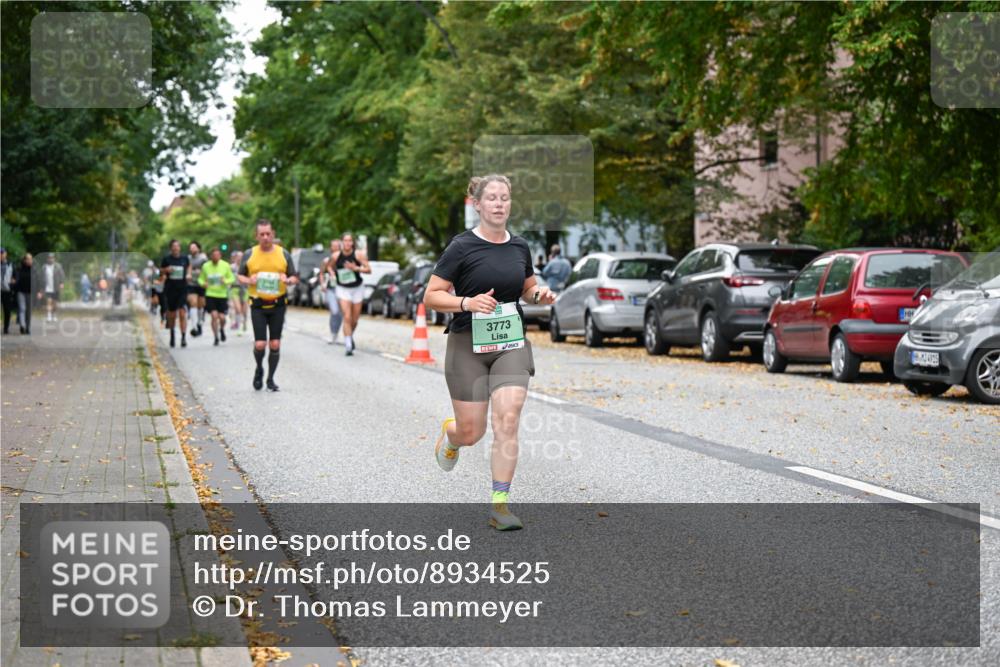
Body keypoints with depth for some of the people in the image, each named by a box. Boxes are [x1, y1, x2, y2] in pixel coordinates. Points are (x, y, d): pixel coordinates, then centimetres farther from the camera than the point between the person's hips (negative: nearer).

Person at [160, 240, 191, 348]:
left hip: (182, 289, -1)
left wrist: (189, 274, 4)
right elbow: (161, 271, 10)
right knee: (172, 313, 9)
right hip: (170, 289, 1)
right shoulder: (166, 259, 0)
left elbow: (189, 267, 22)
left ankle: (184, 337, -14)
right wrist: (166, 270, -10)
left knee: (182, 312, -12)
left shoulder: (185, 258, 2)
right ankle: (172, 334, 29)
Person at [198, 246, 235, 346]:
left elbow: (231, 278, 5)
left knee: (222, 317, -2)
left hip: (222, 295, 0)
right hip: (210, 295, 0)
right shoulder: (205, 266, 0)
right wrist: (203, 283, -14)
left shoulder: (225, 265, -2)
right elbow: (201, 279, 9)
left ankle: (222, 329, 34)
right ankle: (216, 337, 4)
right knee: (214, 315, -12)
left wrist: (226, 281, -16)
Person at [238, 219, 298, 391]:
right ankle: (259, 369, 22)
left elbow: (295, 277, 9)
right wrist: (248, 281, -11)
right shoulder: (249, 254, 3)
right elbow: (240, 276, 11)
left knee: (275, 344, 2)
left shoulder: (283, 254, 4)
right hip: (257, 305, -1)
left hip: (277, 304, 1)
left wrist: (288, 280, -13)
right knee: (260, 344, -8)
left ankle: (271, 379, 17)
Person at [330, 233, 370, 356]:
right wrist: (333, 273, -7)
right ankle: (348, 345, -16)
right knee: (347, 317, -15)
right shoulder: (335, 256, -6)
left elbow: (368, 269, -12)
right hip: (343, 289, -1)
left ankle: (350, 336, 41)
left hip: (357, 288, 1)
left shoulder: (358, 255, -10)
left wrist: (356, 268, -26)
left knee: (355, 319, 10)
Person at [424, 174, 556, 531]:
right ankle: (448, 434, 42)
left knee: (507, 423, -11)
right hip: (468, 345, -3)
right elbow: (431, 296, -8)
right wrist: (467, 302, -24)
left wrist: (541, 294, 0)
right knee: (471, 432, 4)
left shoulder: (520, 246, 6)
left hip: (511, 344, 3)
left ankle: (499, 505, -5)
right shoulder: (462, 247, -9)